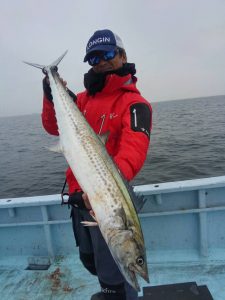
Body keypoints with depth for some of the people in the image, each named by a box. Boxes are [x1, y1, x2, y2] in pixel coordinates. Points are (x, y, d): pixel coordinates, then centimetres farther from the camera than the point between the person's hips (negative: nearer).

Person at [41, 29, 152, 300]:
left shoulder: (134, 104, -13)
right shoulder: (84, 98, 9)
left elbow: (133, 152, -28)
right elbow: (54, 128, 10)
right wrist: (51, 97, -7)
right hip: (78, 197, 8)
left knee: (113, 275, 11)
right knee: (89, 260, 29)